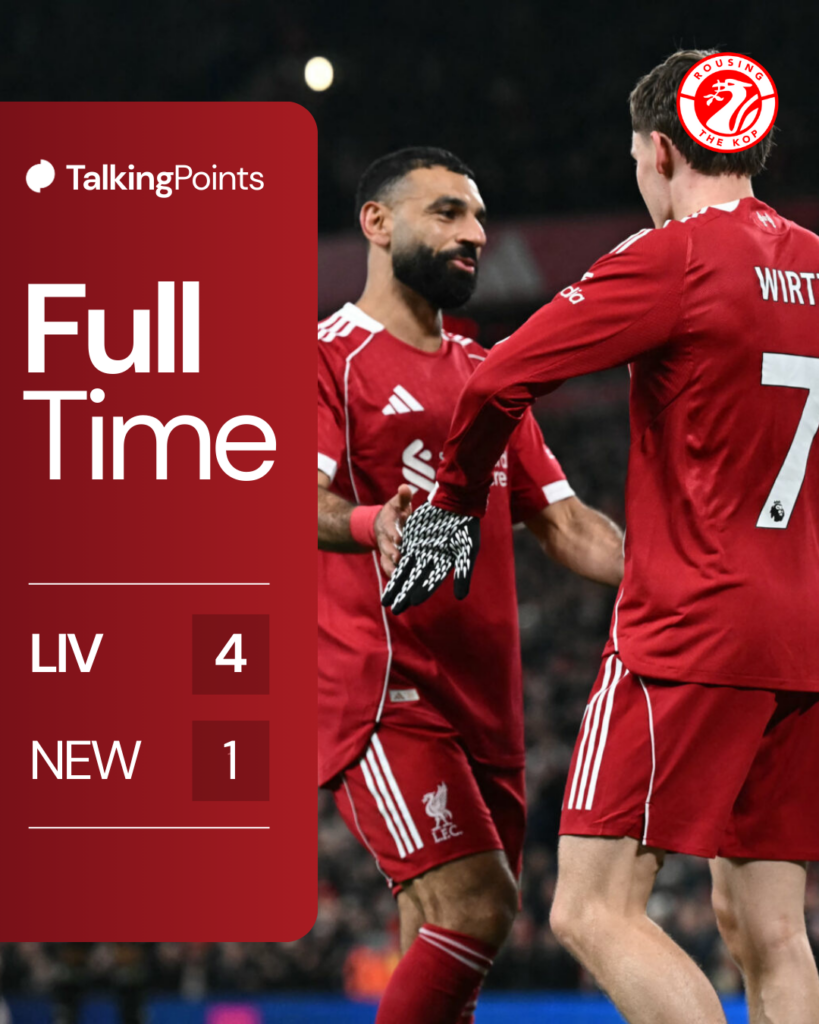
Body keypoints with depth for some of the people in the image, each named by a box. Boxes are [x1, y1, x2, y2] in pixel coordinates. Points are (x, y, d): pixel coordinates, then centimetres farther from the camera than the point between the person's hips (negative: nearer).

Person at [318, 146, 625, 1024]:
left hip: (484, 702, 8)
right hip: (382, 689, -8)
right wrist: (371, 525, -39)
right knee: (476, 909, -22)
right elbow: (296, 497, -17)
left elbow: (564, 524, 20)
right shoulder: (327, 358, -1)